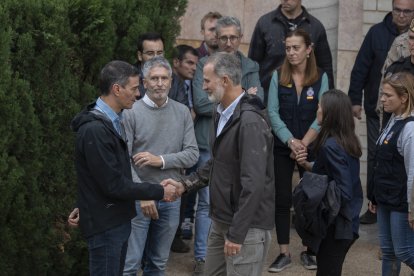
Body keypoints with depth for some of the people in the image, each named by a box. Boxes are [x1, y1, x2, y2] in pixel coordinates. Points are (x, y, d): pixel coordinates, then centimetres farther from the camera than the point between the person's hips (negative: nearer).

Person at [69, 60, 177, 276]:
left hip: (118, 219, 9)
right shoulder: (95, 130, -23)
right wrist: (159, 192, -14)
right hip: (105, 224, -9)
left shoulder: (112, 121, 9)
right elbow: (114, 184, -23)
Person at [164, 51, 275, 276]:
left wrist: (237, 233, -24)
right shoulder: (221, 113, 11)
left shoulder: (250, 121, -21)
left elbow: (254, 183, -25)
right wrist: (185, 184, 9)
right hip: (221, 220, 9)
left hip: (246, 225, -9)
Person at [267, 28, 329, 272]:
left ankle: (309, 251, 16)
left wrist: (303, 143, -15)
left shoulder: (321, 77, -2)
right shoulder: (278, 76, 0)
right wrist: (290, 141, -15)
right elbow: (272, 112, -5)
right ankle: (284, 254, 8)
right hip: (282, 148, 1)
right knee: (282, 200, 1)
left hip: (310, 148, 0)